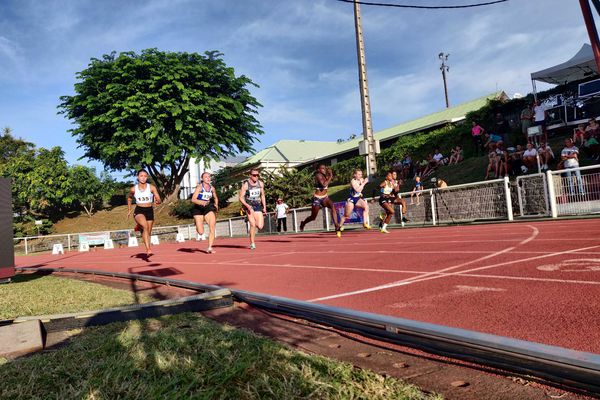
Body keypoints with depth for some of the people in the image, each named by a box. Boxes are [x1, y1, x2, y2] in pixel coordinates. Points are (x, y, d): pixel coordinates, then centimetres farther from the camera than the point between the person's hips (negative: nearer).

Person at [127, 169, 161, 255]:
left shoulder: (151, 187, -5)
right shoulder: (133, 189, -1)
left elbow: (159, 200, -7)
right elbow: (129, 198, 20)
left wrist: (157, 201, -31)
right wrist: (129, 210, 20)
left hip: (149, 211, 2)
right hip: (139, 211, -2)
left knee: (148, 232, 12)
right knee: (145, 226, -30)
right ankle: (148, 248, -33)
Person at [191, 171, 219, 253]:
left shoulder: (212, 188, 7)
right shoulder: (199, 187, -7)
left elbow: (216, 198, 26)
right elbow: (193, 199, -16)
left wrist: (216, 205, 9)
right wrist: (201, 202, -33)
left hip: (208, 209, 4)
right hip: (198, 209, -3)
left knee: (212, 227, -18)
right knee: (201, 232, -5)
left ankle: (210, 248, -11)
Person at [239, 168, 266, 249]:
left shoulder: (261, 184, 4)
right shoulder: (245, 184, -10)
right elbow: (241, 198, -9)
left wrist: (264, 207, 10)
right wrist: (247, 206, -23)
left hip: (258, 205, 4)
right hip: (248, 205, -4)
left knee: (260, 226, -5)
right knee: (253, 224, -16)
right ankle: (252, 243, -3)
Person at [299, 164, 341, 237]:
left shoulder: (325, 175, 4)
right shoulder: (318, 175, -16)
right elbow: (324, 184, -30)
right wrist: (330, 177, -25)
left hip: (325, 197, 5)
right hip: (317, 198, -5)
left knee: (333, 207, -27)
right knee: (313, 217, 8)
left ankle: (337, 227, -32)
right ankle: (303, 223, 42)